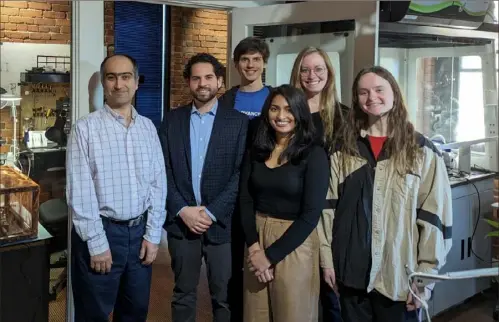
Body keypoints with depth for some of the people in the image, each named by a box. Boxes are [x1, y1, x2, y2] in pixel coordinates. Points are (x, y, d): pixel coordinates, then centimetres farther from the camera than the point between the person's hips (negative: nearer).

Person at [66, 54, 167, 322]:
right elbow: (79, 192, -11)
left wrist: (152, 234, 0)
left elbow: (158, 183, 6)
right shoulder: (86, 128, -8)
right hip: (101, 231, -4)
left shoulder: (147, 127, 6)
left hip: (140, 231, 4)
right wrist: (97, 243, -13)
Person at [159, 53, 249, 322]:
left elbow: (241, 173, -6)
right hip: (181, 221, 2)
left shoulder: (238, 122, 0)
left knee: (224, 295, 7)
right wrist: (183, 210, -10)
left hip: (222, 223, -2)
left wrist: (212, 212, -12)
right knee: (183, 292, 13)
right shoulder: (172, 120, 6)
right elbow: (163, 170, 2)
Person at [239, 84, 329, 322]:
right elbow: (245, 200, 2)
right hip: (256, 238, 4)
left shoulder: (314, 155, -10)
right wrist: (254, 247, -12)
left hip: (294, 244, -4)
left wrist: (271, 255, -13)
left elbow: (310, 215, -14)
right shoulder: (256, 151, 4)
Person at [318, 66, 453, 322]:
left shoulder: (421, 150, -3)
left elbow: (434, 214, -4)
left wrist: (425, 275, -7)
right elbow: (328, 206, 4)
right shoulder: (343, 147, 5)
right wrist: (327, 260, -1)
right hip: (351, 269, 2)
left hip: (399, 272, -2)